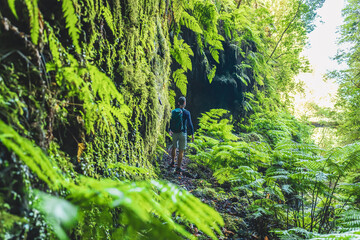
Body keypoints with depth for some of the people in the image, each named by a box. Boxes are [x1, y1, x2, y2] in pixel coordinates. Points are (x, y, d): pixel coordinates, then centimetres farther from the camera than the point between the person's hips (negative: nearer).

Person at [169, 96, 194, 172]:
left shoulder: (173, 111, 1)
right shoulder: (186, 113, -11)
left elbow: (171, 122, 13)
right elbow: (190, 124, -12)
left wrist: (170, 130, 28)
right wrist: (192, 134, -3)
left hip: (174, 133, 4)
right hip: (182, 133, -4)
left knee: (174, 147, 27)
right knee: (181, 151, 3)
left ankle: (173, 162, 33)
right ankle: (178, 167, 7)